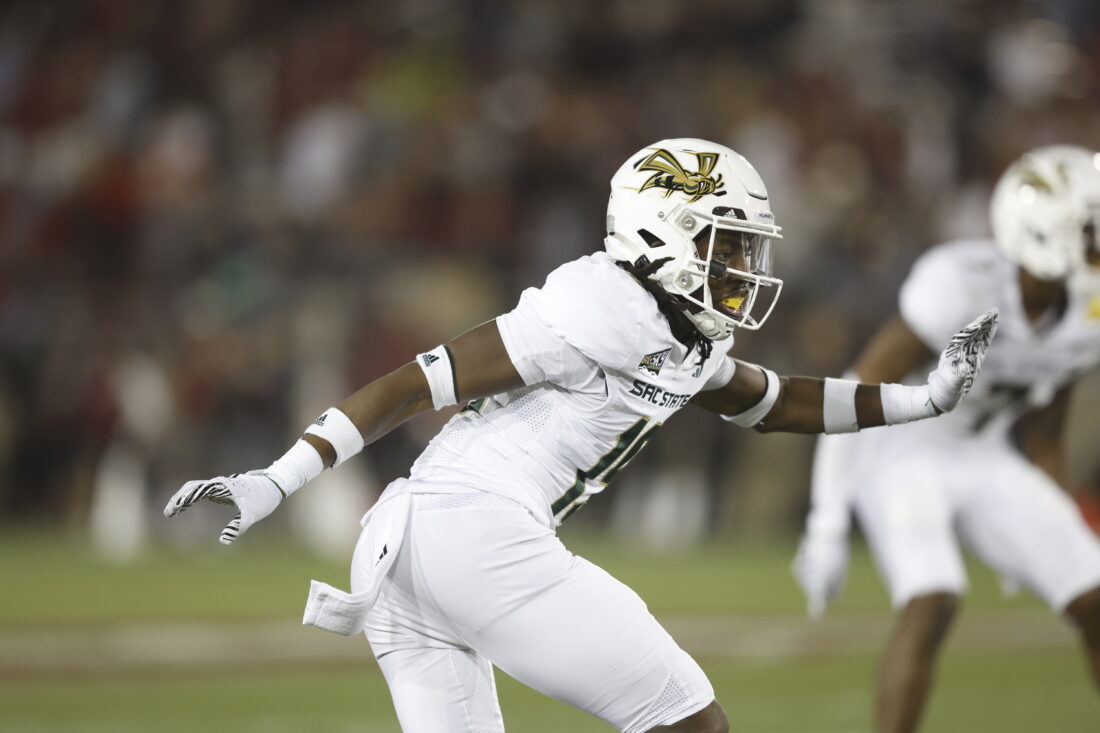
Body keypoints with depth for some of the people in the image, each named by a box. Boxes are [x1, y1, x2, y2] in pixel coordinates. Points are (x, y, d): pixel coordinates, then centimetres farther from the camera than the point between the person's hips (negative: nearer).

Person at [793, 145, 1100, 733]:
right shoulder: (960, 285, -29)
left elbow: (1041, 431, 8)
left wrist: (1052, 541, 15)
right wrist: (827, 527, -21)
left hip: (983, 463, 6)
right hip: (899, 454, -6)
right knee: (931, 604, -29)